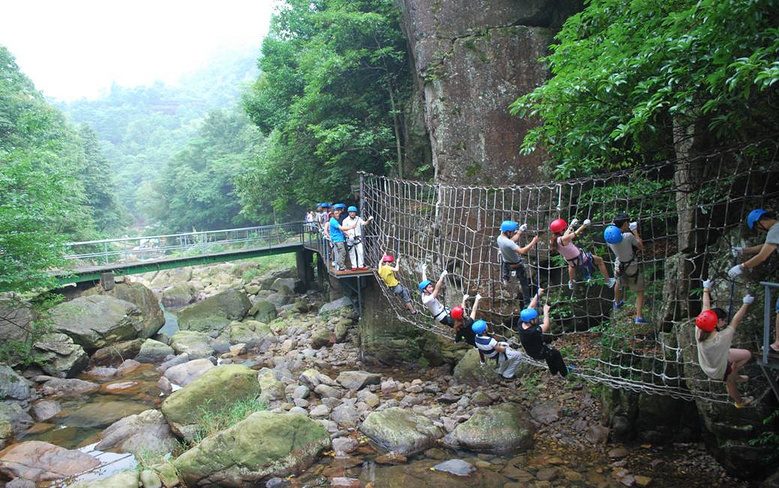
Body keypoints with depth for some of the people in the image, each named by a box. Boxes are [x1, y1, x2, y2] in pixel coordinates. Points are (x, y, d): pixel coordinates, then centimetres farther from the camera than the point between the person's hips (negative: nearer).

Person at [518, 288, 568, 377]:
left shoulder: (521, 323, -24)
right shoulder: (533, 331, -44)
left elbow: (530, 307, -15)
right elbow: (546, 325, -30)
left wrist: (537, 295, -14)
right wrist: (545, 311, -19)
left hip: (530, 351, 6)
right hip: (539, 354, -6)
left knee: (550, 351, 32)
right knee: (556, 354, 22)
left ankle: (554, 372, 50)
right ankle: (564, 374, 43)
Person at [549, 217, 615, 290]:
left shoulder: (552, 242, -14)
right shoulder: (563, 240, -35)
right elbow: (575, 234, -18)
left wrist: (571, 226, 18)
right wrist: (584, 225, -2)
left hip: (570, 261, 6)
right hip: (581, 259, -6)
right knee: (600, 260, 18)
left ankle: (571, 283, 60)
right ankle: (608, 281, 33)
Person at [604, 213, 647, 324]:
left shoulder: (609, 236, -11)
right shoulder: (628, 236, -26)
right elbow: (641, 246, -11)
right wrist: (635, 232, -4)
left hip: (619, 265, 5)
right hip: (632, 267, -5)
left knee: (619, 283, 35)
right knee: (640, 292, 10)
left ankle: (617, 303, 58)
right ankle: (639, 317, 2)